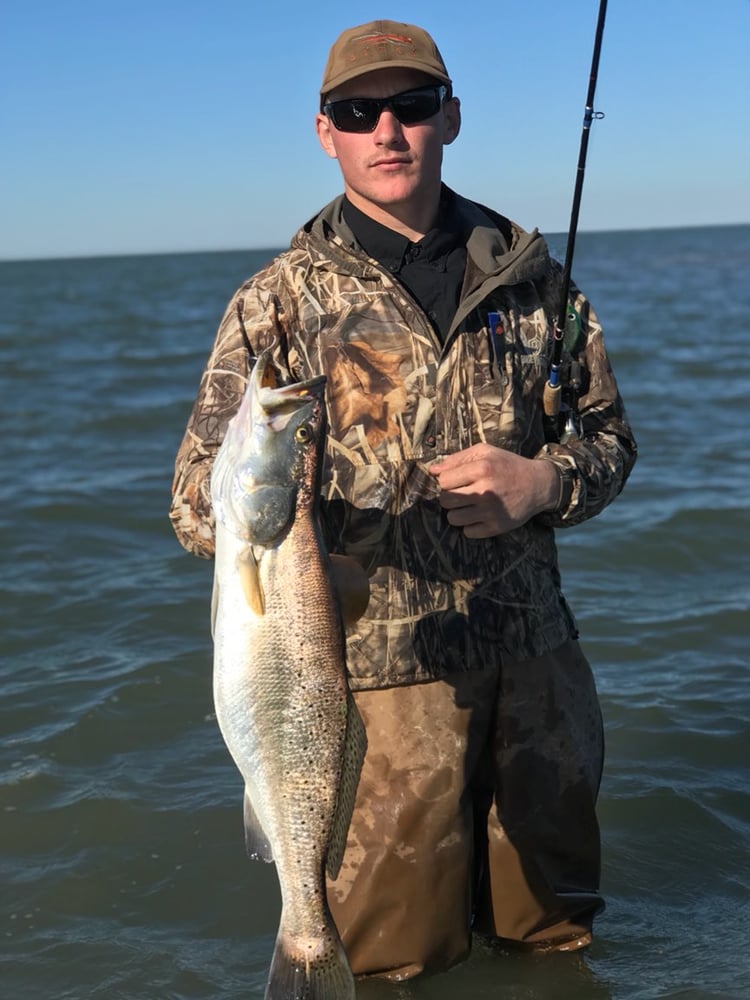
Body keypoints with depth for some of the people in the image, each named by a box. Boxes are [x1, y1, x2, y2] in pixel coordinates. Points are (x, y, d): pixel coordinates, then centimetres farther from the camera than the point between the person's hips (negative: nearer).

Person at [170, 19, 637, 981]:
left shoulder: (527, 275, 6)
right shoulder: (280, 301, -3)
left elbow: (608, 436, 13)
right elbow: (199, 505, -7)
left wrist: (541, 483, -9)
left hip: (534, 648, 4)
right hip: (382, 660, -3)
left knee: (557, 934, 19)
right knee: (397, 958, 8)